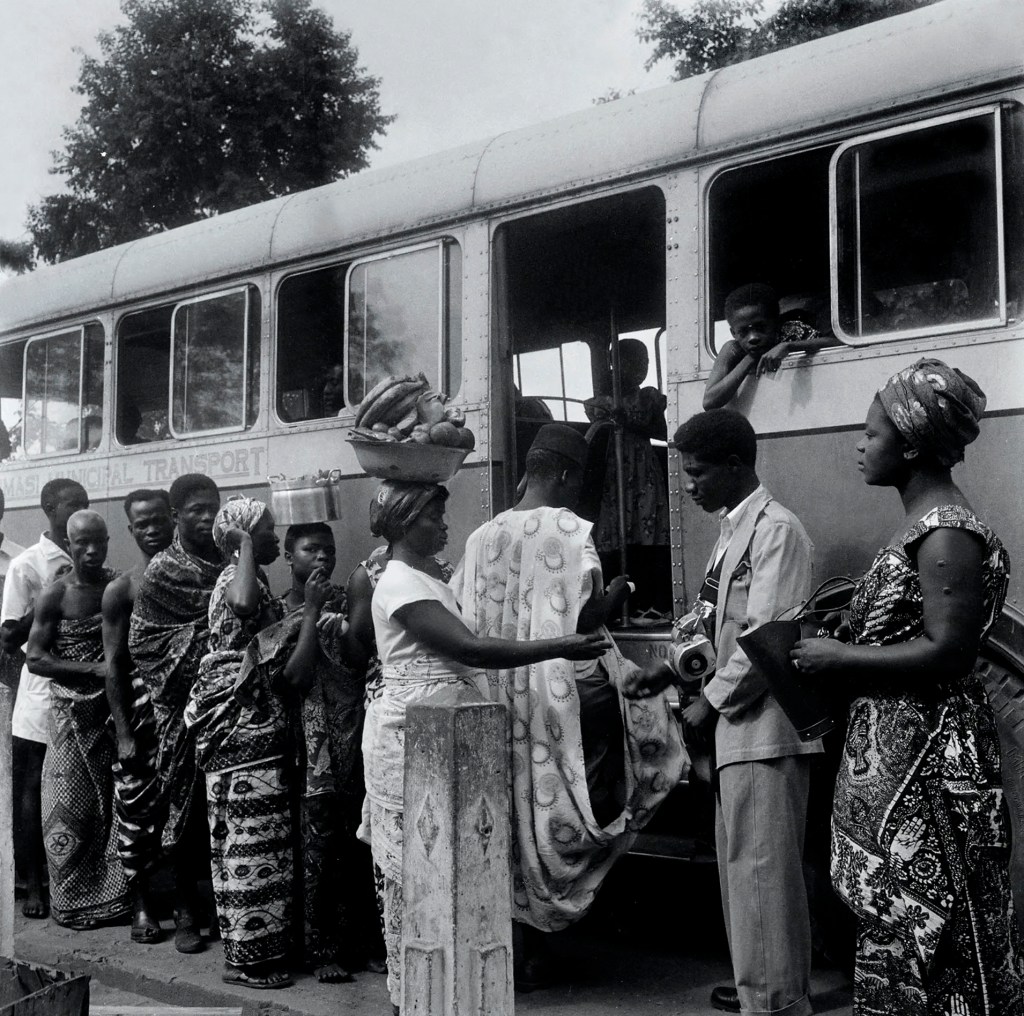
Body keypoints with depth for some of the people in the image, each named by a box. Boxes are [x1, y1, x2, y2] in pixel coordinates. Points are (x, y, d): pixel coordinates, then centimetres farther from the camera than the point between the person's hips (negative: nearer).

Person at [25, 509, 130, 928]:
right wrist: (95, 667, -20)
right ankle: (72, 902, 16)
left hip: (115, 708, 3)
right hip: (73, 713, -3)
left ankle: (110, 891, 22)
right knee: (71, 810, 3)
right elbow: (36, 659, -11)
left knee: (116, 803, 9)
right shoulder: (55, 595, -8)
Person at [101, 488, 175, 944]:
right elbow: (114, 665, -1)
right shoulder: (121, 590, 0)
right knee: (137, 806, 2)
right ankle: (140, 902, 17)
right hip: (142, 705, -1)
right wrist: (124, 733, -6)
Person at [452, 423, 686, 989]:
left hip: (501, 695, 5)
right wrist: (615, 595, 1)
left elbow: (457, 620, 7)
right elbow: (584, 618, -17)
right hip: (565, 691, -5)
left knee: (514, 819, 13)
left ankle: (525, 950, 21)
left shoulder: (482, 537, 6)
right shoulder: (572, 530, -10)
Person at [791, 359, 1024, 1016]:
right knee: (897, 921, 16)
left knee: (922, 927, 2)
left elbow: (948, 651, -23)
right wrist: (836, 653, 9)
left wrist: (840, 658, -16)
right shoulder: (923, 524, 13)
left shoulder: (948, 533, -17)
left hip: (926, 760, -9)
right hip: (894, 747, 9)